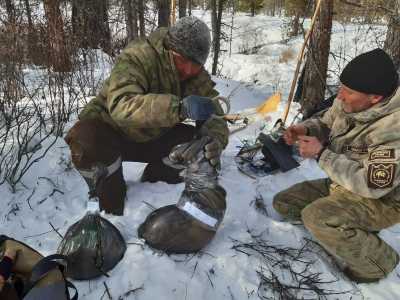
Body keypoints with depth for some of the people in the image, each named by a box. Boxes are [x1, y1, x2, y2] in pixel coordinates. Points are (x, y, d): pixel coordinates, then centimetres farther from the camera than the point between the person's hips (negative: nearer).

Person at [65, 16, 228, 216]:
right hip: (111, 129, -4)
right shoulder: (137, 57, -29)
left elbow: (213, 111, -17)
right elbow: (121, 105, -45)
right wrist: (179, 107, -59)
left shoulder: (196, 74, -11)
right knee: (86, 141, -36)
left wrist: (216, 140, -41)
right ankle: (112, 208, -8)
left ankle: (151, 187, 8)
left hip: (152, 138, 5)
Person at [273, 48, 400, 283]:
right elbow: (326, 124, 7)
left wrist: (321, 154, -28)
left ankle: (378, 260, -4)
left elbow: (370, 186, -31)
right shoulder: (350, 102, -11)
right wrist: (306, 129, -16)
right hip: (343, 184, 8)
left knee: (316, 217, -33)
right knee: (283, 203, 5)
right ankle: (356, 230, 10)